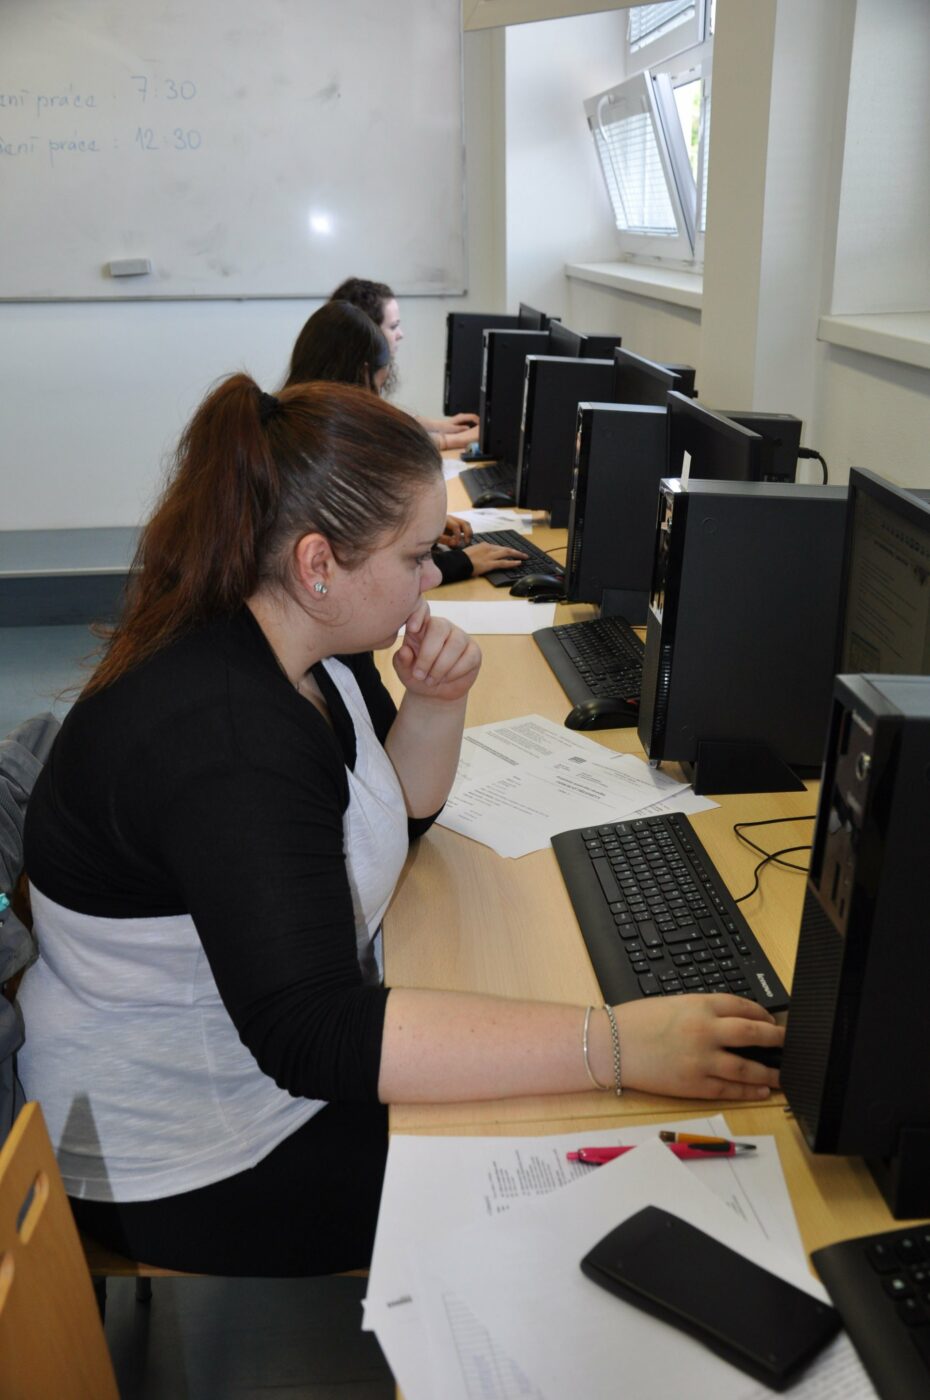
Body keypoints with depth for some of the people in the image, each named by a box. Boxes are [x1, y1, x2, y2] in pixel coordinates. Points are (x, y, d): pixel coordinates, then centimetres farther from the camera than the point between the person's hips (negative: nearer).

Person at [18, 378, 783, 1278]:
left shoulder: (312, 648, -5)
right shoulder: (223, 741, -34)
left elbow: (400, 812, 9)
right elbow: (311, 1035, -38)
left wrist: (435, 705, -12)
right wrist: (614, 1045, -40)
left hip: (284, 1036, 8)